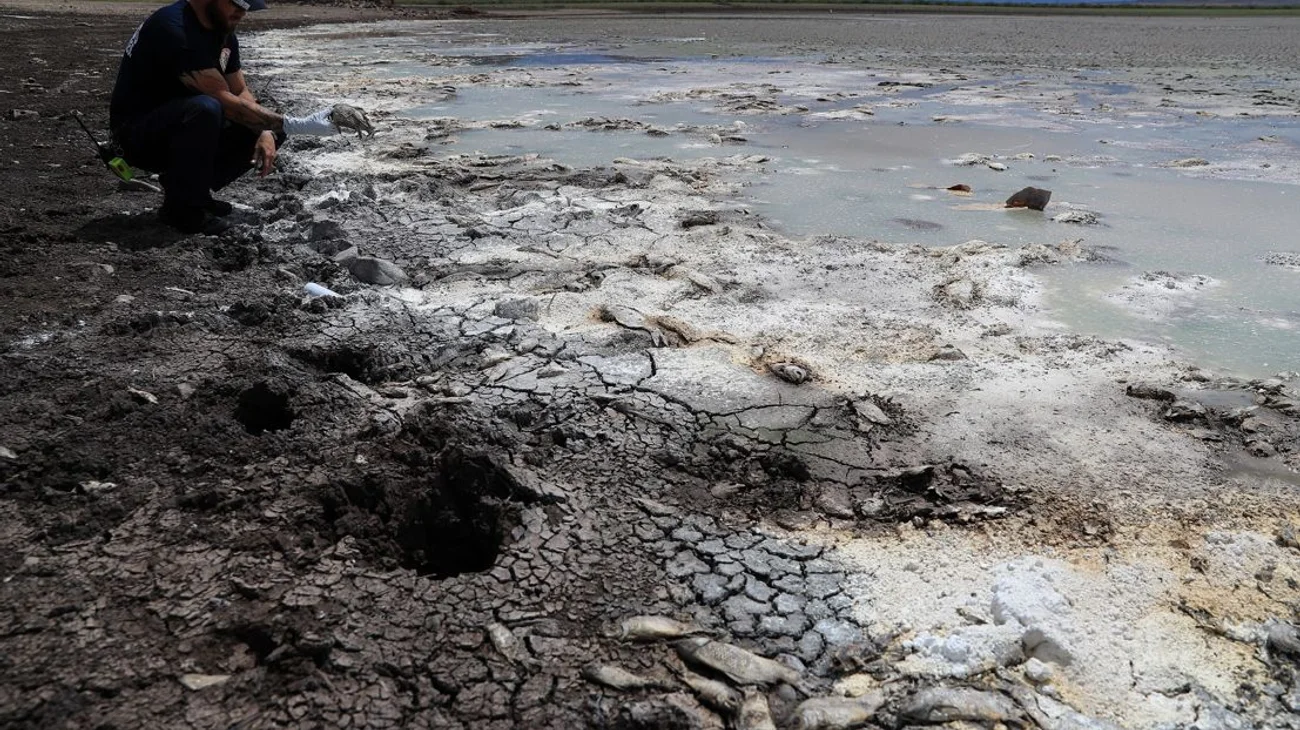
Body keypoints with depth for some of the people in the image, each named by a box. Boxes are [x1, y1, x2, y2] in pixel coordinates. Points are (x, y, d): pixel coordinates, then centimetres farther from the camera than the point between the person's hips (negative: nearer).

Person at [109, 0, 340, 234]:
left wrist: (267, 133, -13)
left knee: (270, 130, -4)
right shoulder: (173, 28, -25)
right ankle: (182, 207, -17)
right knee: (205, 109, -37)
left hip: (184, 123, 8)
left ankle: (188, 185, 6)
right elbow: (226, 103, -29)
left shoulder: (224, 32, 1)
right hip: (138, 134, -8)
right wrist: (297, 125, -30)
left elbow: (242, 92, 7)